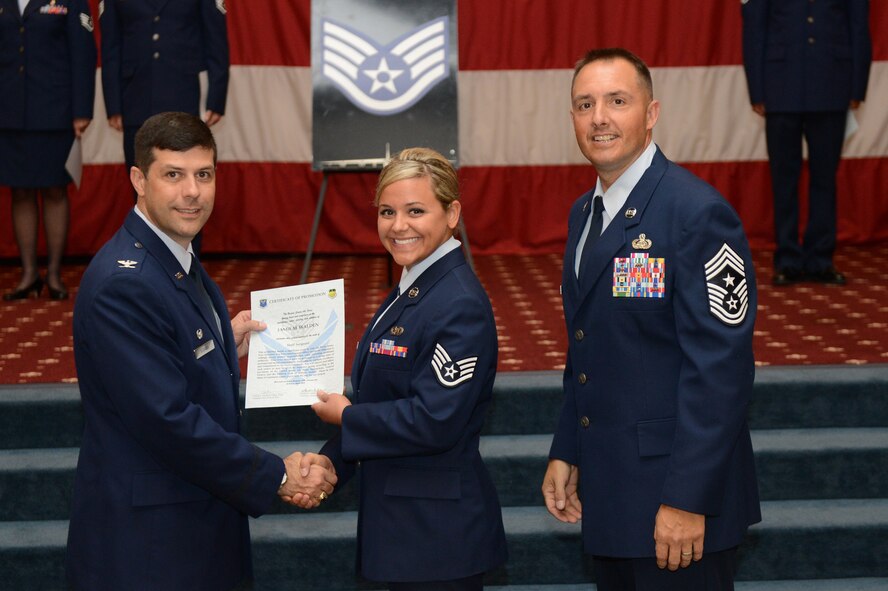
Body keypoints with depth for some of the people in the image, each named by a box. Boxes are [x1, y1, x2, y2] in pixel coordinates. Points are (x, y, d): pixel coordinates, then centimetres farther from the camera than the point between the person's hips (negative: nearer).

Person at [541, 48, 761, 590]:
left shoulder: (698, 214, -16)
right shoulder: (585, 213, 12)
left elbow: (720, 368, -20)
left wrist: (688, 499, -22)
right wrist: (566, 453, 13)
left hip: (678, 497, -8)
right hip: (607, 492, 8)